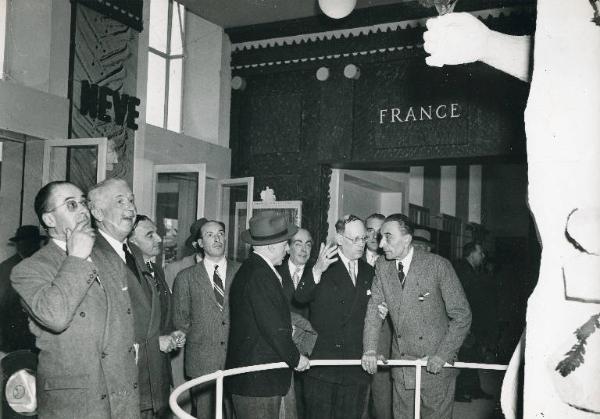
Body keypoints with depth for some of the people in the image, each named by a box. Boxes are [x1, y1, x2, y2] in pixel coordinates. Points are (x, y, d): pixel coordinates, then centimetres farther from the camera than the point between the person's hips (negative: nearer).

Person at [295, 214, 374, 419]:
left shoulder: (368, 272, 13)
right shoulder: (321, 267, -4)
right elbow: (300, 298, -20)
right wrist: (317, 270, -35)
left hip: (356, 369, 4)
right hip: (322, 362, -4)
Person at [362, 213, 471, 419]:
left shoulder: (438, 265, -11)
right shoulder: (382, 267, 2)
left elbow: (462, 315, -9)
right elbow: (374, 310, 3)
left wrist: (443, 355, -15)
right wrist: (370, 350, -11)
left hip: (436, 365, -3)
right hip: (401, 366, 4)